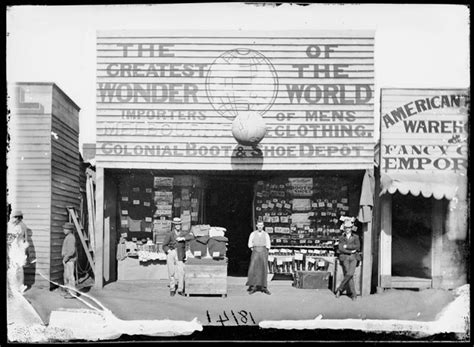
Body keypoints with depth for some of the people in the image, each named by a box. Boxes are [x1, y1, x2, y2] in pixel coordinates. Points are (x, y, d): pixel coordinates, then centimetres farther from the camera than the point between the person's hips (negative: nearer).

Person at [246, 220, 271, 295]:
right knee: (253, 268, -10)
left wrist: (265, 253, 0)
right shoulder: (253, 234, 6)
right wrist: (254, 251, 1)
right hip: (255, 252, -1)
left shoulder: (266, 234, 8)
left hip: (264, 252, 1)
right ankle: (253, 287, -8)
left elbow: (268, 245, 8)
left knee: (263, 269, -1)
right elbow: (250, 244, 8)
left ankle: (263, 287, 3)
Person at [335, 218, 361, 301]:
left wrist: (346, 246, -4)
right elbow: (340, 249, -2)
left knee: (350, 274, -19)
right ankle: (353, 294, -3)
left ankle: (339, 289, -5)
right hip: (344, 258, 0)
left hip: (353, 258, 0)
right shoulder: (342, 238, 11)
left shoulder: (355, 237, 11)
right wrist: (351, 251, -8)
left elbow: (357, 247, -5)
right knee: (348, 275, -9)